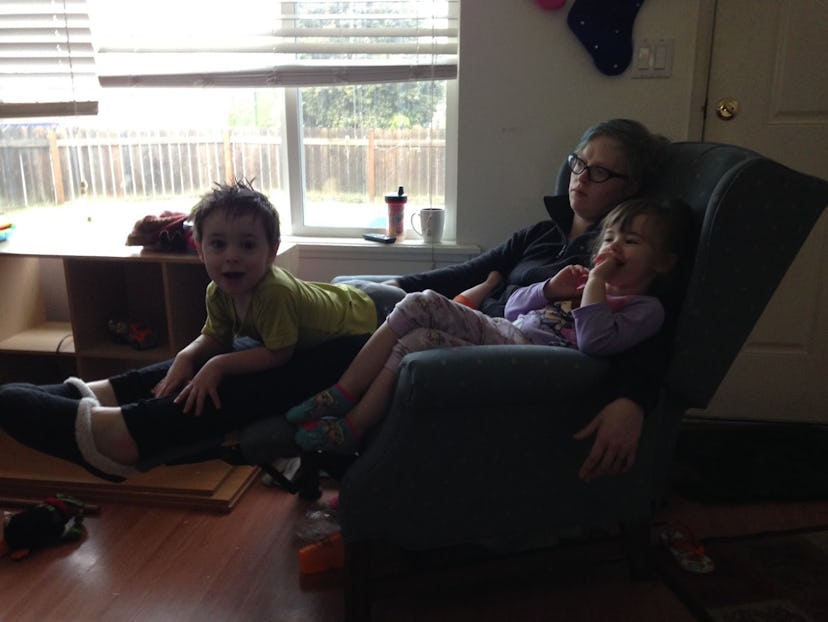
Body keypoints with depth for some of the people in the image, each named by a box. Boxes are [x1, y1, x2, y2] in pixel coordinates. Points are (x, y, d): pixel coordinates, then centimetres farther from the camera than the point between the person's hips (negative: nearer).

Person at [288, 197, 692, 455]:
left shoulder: (645, 309, 3)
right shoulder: (585, 281, 25)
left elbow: (595, 342, -19)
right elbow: (513, 307, 24)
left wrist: (596, 282, -11)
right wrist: (551, 289, 7)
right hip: (500, 330, 8)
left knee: (417, 344, -24)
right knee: (420, 303, -14)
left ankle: (351, 429, -11)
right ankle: (340, 396, -13)